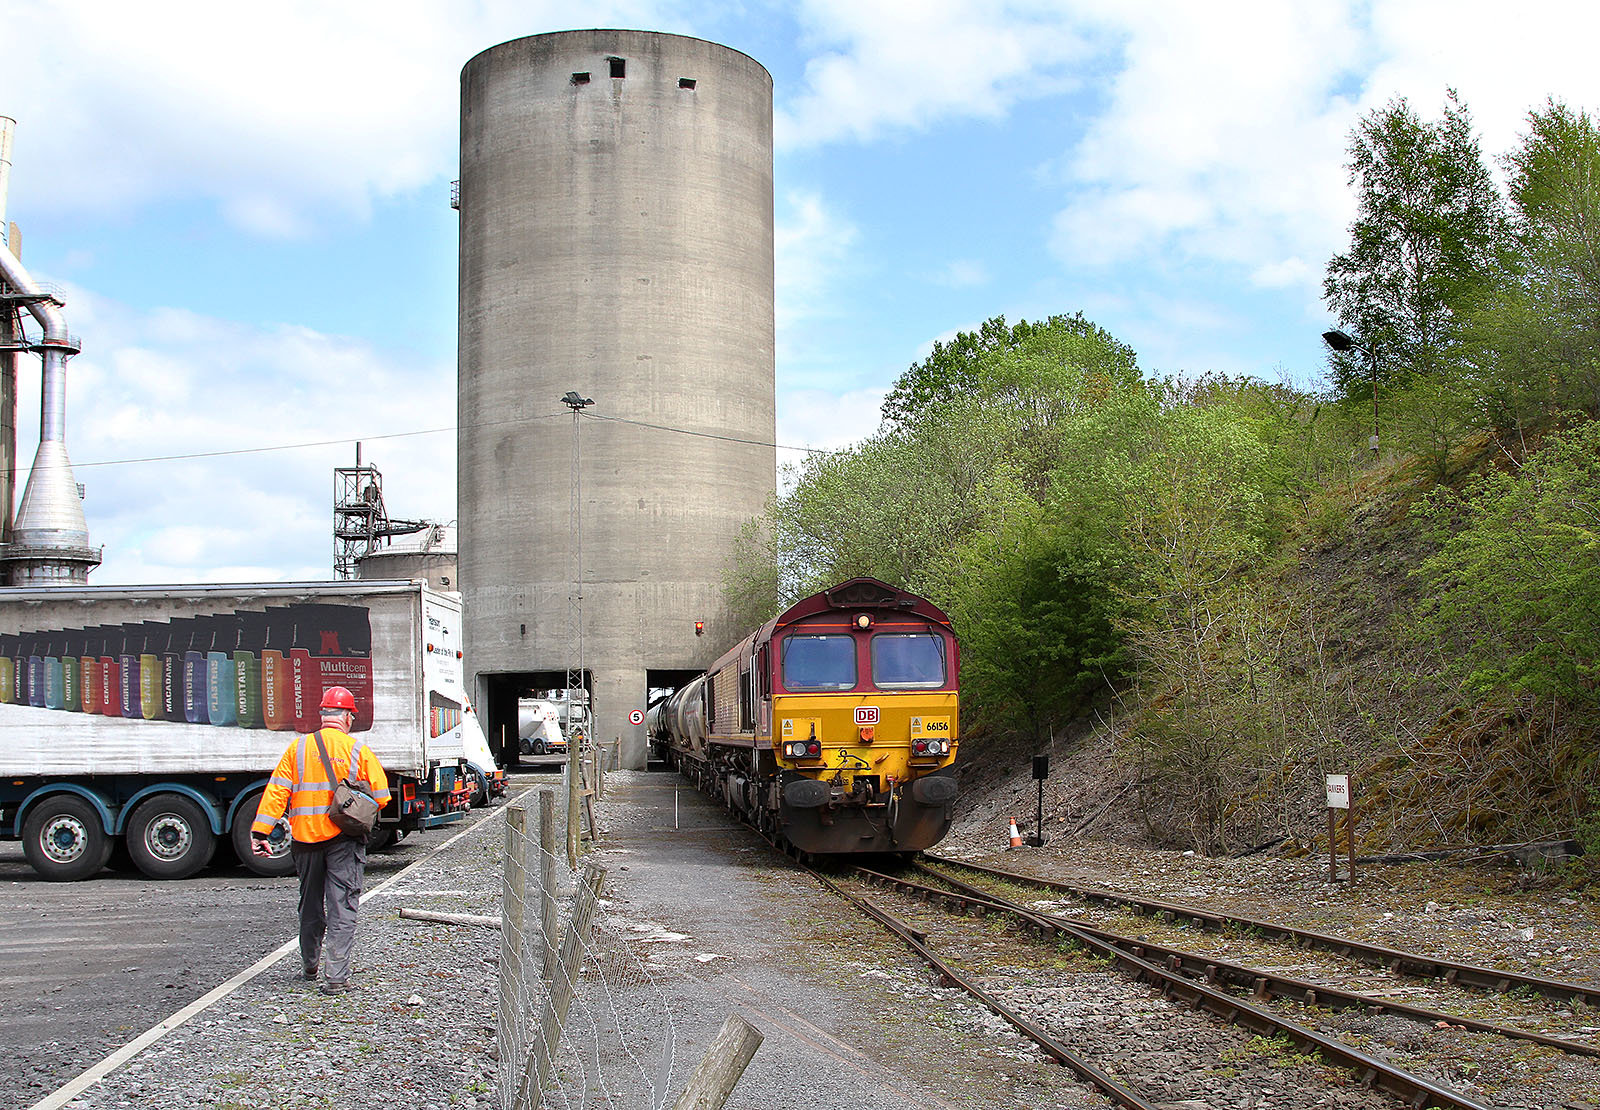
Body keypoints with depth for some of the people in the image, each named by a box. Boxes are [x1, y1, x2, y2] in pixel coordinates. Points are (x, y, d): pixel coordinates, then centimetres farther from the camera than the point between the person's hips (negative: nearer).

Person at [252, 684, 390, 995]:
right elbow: (381, 797, -4)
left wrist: (260, 832, -4)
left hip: (305, 837, 3)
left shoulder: (298, 747, 2)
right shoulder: (358, 750, -4)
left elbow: (276, 792, -3)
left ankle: (309, 966, 35)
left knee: (310, 906, 19)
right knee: (342, 908, -1)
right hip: (344, 839, -3)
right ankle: (336, 976, -8)